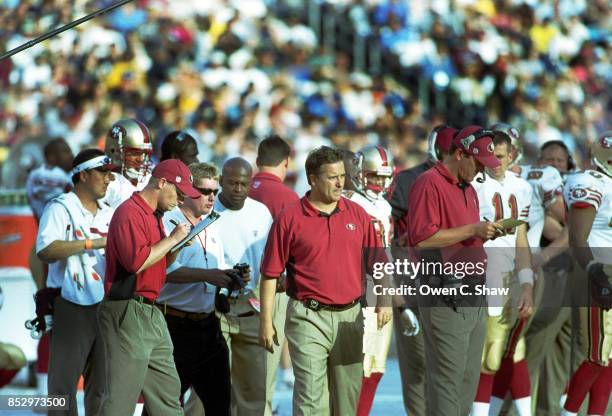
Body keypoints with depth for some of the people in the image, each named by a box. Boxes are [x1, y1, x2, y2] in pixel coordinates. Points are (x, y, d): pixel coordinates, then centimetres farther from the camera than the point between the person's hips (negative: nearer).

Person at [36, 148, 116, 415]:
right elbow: (45, 250, -20)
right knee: (64, 382, -6)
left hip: (105, 308, 7)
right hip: (71, 306, -6)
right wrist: (93, 243, -20)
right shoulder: (60, 208, -3)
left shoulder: (109, 215, 18)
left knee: (102, 385, 9)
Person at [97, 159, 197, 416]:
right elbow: (137, 261, -24)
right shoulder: (130, 213, -13)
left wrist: (177, 246, 9)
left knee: (168, 392, 13)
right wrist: (172, 239, -13)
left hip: (151, 316, 10)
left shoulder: (154, 216, 19)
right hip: (128, 314, -10)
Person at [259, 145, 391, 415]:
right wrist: (266, 322, -5)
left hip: (351, 315, 4)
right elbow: (271, 274, -2)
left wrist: (383, 300, 1)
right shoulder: (289, 219, -4)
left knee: (347, 394, 10)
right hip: (309, 318, -4)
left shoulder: (357, 214, 8)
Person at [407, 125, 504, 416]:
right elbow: (421, 239, -21)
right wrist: (472, 230, -20)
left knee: (469, 377, 12)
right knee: (448, 377, -8)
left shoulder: (468, 189, 18)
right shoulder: (429, 184, -11)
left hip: (475, 293, 9)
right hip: (445, 298, -9)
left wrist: (487, 233, 9)